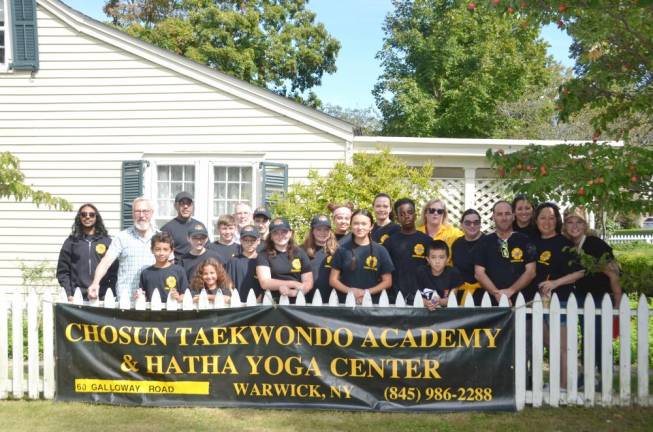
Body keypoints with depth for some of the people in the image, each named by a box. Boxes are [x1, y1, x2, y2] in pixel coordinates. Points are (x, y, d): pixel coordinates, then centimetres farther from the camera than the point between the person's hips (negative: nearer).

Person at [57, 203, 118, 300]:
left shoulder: (107, 241, 9)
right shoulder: (72, 241, 10)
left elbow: (114, 271, 4)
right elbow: (62, 271, 7)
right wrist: (68, 295, -3)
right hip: (76, 298, 0)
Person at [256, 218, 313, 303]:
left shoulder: (300, 253, 12)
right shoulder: (264, 255, 5)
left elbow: (308, 282, 9)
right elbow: (265, 283, -5)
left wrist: (293, 292, -9)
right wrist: (294, 284, -7)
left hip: (296, 302, 1)